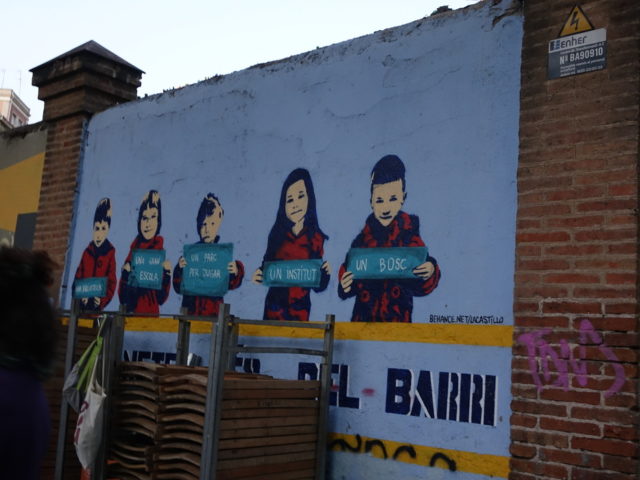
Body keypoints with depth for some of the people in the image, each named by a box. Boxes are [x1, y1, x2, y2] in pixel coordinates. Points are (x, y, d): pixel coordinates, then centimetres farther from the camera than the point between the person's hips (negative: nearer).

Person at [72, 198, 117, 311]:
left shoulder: (110, 253, -3)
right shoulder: (87, 252, 7)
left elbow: (112, 282, -5)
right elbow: (78, 277, 9)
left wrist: (102, 301, -17)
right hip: (83, 305, 3)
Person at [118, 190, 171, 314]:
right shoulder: (134, 249, 4)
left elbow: (162, 296, -1)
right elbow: (123, 293, 6)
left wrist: (167, 274, -15)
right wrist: (125, 273, -12)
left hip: (151, 310, -2)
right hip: (131, 309, 2)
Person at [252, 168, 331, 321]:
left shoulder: (315, 239, -2)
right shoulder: (277, 234, 0)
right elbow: (267, 265, 6)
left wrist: (325, 274, -19)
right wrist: (259, 275, -14)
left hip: (300, 309, -1)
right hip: (275, 305, 1)